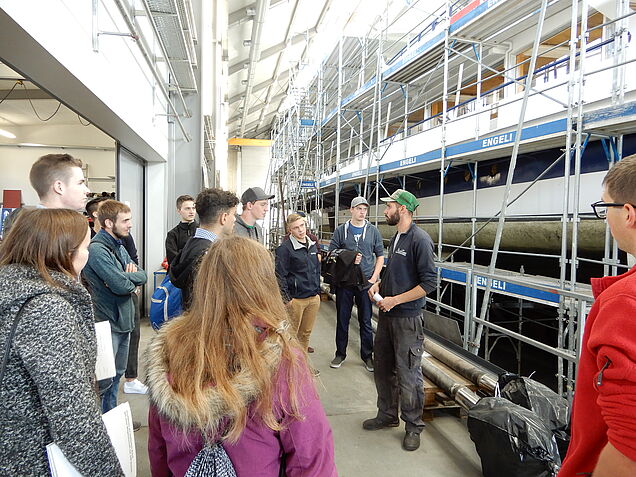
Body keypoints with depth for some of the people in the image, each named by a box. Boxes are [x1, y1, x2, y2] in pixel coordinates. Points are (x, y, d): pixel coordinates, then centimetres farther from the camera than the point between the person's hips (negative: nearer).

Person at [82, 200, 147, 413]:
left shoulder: (119, 245, 11)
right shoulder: (97, 249, -19)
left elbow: (142, 275, 7)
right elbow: (121, 285, -26)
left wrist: (127, 277, -14)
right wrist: (132, 280, -4)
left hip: (123, 320, 9)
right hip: (107, 323, -9)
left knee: (117, 374, 20)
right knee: (104, 379, -1)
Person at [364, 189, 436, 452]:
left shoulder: (420, 240, -16)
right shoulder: (395, 237, 12)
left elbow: (429, 283, -20)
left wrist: (394, 300, -19)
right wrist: (378, 284, 5)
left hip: (407, 319, -9)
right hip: (387, 315, 9)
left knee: (408, 375, 2)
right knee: (382, 368, 18)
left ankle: (413, 426, 21)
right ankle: (387, 415, 36)